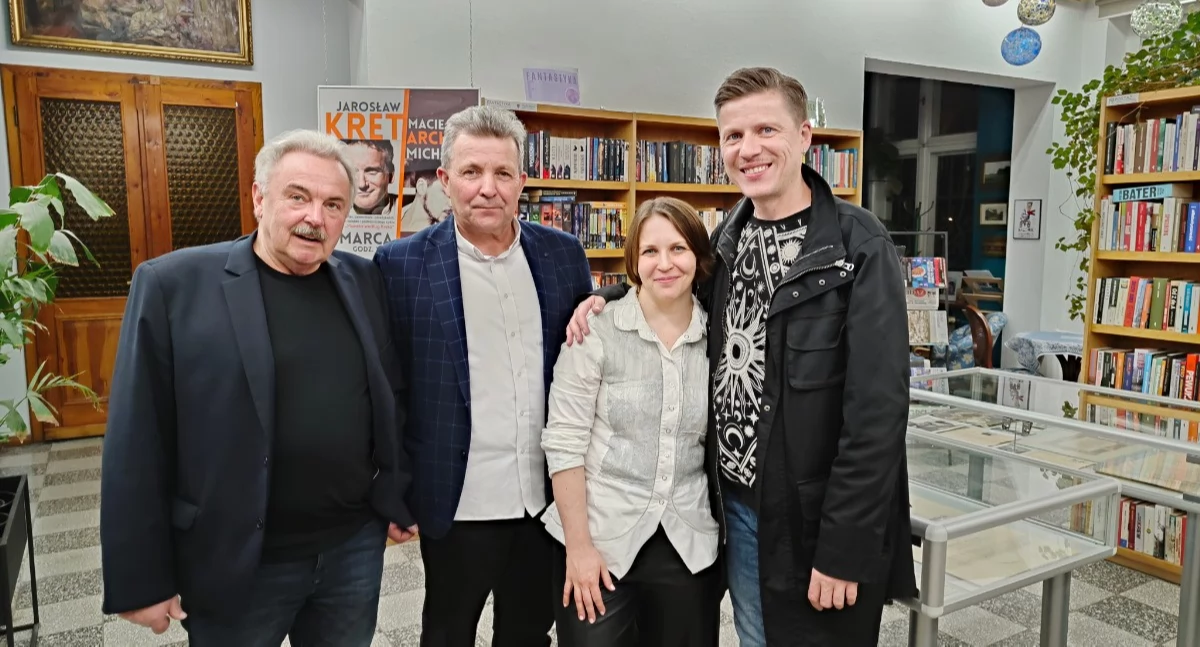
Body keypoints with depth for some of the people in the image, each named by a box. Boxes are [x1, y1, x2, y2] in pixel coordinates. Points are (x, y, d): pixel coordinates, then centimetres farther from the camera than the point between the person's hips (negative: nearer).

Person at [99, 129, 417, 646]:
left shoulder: (367, 282, 1)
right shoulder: (173, 284, -10)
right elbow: (138, 445, -9)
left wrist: (399, 500, 7)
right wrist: (141, 580, -8)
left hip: (357, 549, 3)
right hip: (237, 564, -2)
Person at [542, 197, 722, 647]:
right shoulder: (596, 333, -10)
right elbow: (563, 443, -10)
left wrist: (726, 529, 5)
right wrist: (578, 545, -12)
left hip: (691, 546, 3)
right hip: (601, 541, -3)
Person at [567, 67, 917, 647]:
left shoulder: (858, 246, -16)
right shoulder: (729, 236, 3)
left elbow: (877, 410, -18)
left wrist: (844, 549, -18)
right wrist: (611, 298, 1)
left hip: (812, 520, -6)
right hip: (735, 506, 6)